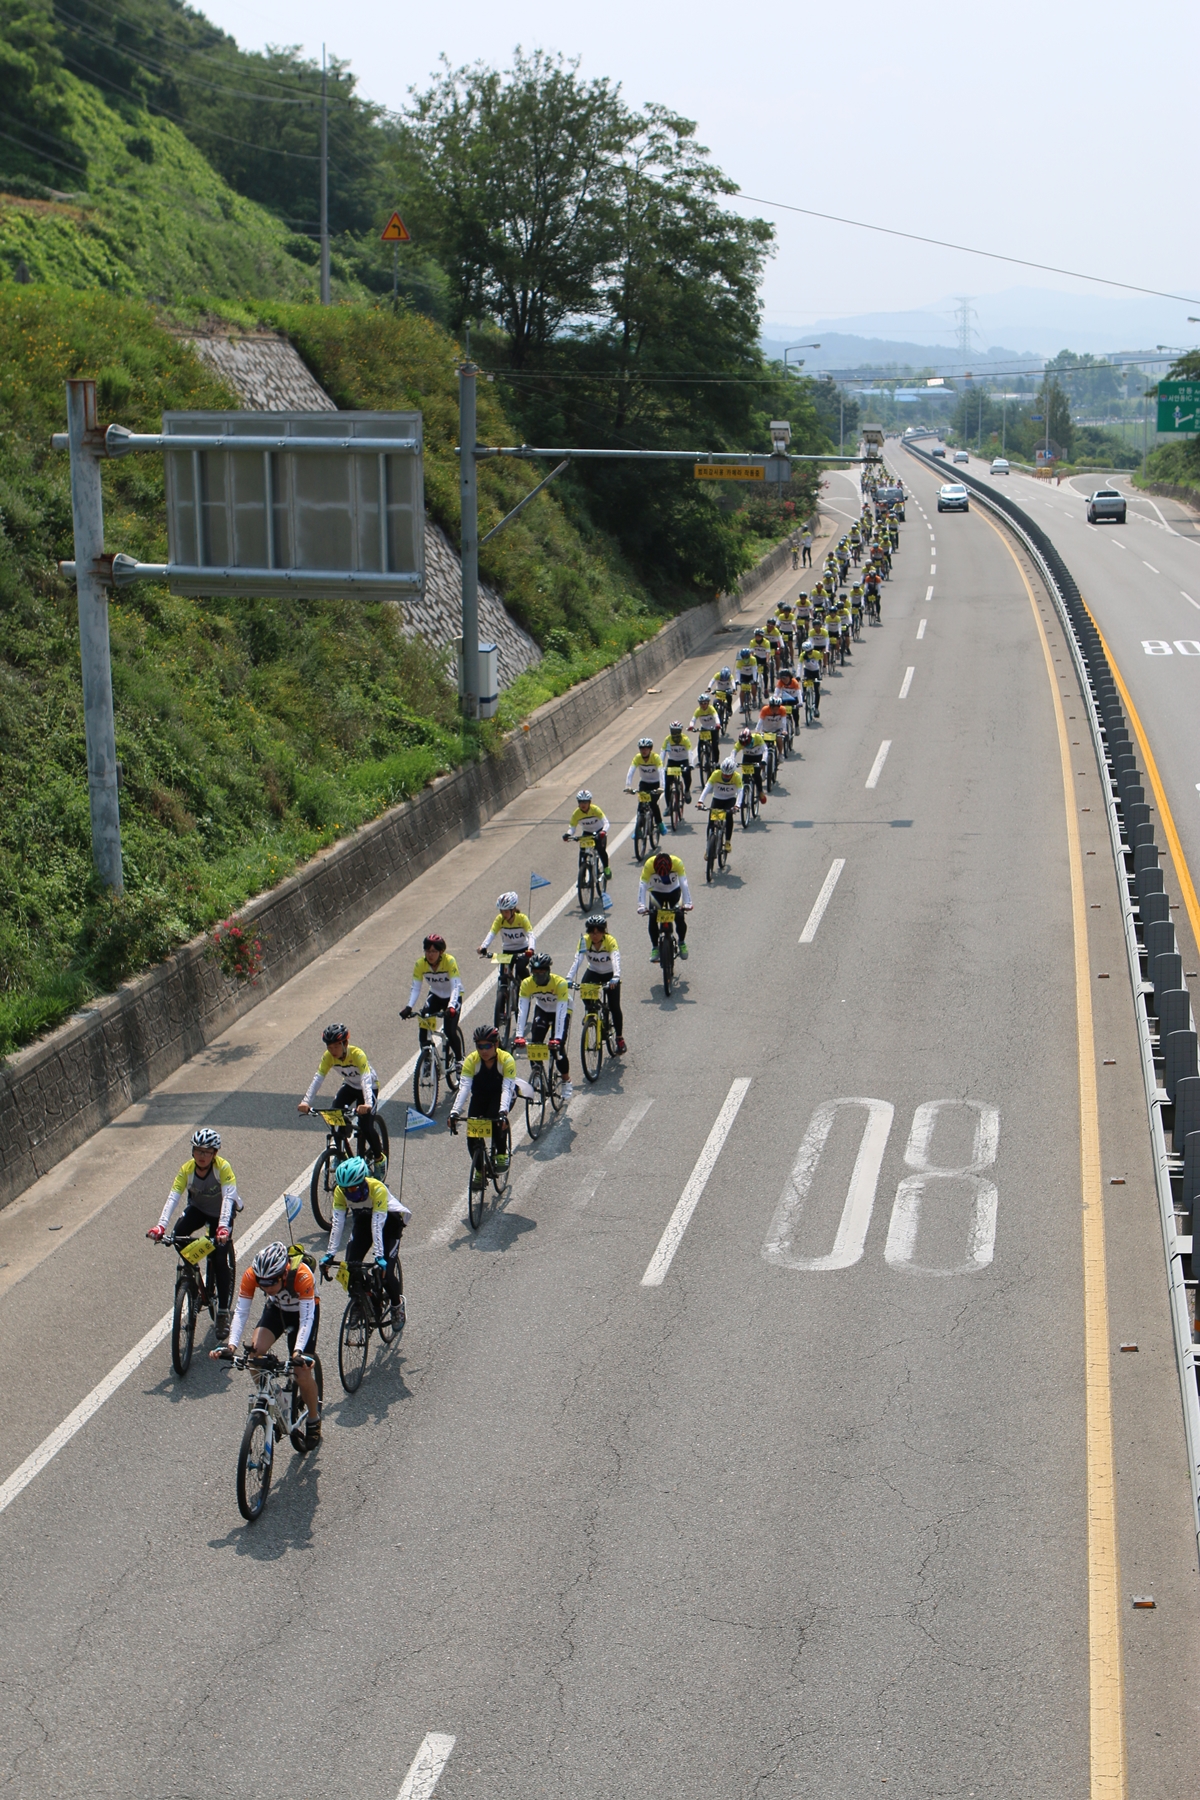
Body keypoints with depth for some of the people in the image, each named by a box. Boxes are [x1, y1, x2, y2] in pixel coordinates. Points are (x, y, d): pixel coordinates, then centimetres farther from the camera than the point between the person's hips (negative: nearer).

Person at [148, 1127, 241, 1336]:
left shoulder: (223, 1168, -30)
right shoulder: (187, 1169, -22)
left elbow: (228, 1198, -39)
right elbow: (173, 1197, -30)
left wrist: (223, 1227, -54)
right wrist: (161, 1225, -44)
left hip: (220, 1213, -3)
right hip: (197, 1209, 3)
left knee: (220, 1261, -12)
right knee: (179, 1235, -27)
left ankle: (223, 1312, -1)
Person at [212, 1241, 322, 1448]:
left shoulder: (302, 1276, -40)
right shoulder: (252, 1275, -31)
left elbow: (307, 1318, -39)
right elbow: (241, 1311, -29)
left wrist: (298, 1351, -52)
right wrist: (231, 1345, -44)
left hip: (304, 1311, -3)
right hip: (276, 1309, 3)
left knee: (302, 1372, -11)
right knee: (255, 1353, -23)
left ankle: (314, 1421, 14)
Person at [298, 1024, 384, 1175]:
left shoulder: (357, 1055, -36)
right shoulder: (328, 1056, -22)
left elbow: (366, 1079, -46)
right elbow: (318, 1078, -29)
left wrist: (367, 1104, -62)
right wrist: (306, 1102, -43)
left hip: (368, 1087, -5)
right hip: (349, 1086, 5)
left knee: (366, 1127, -18)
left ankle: (379, 1158, 9)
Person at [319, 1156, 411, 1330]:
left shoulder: (377, 1189, -37)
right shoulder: (340, 1191, -24)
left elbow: (377, 1224, -39)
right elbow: (337, 1223, -26)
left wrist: (379, 1256, -45)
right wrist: (330, 1254, -33)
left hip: (390, 1219, -4)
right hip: (363, 1218, 4)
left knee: (385, 1269, -14)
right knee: (351, 1264, -12)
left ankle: (398, 1305, 13)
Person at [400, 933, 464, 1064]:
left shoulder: (449, 961, -29)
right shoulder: (420, 963, -19)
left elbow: (456, 986, -35)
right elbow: (415, 988, -20)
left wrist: (451, 1007, -49)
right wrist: (409, 1007, -36)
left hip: (452, 997, -3)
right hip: (435, 995, 3)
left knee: (450, 1030, -20)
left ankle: (460, 1058, 4)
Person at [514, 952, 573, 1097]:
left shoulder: (559, 983, -36)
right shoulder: (527, 983, -27)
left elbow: (561, 1012, -39)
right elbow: (522, 1010, -31)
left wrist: (557, 1038, -47)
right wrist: (519, 1036, -42)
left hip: (562, 1010, -3)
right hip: (542, 1010, 3)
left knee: (557, 1047, -15)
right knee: (535, 1044, -16)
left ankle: (567, 1082, 5)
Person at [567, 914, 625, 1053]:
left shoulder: (610, 941, -28)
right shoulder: (584, 941, -22)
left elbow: (616, 960, -41)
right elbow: (577, 960, -31)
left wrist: (615, 978, -59)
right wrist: (569, 978, -46)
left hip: (610, 974, -2)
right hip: (593, 972, 2)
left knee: (614, 1007, -8)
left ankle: (620, 1039, 7)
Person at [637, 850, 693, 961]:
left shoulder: (677, 863, -32)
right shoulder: (649, 864, -32)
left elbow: (684, 883, -35)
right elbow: (642, 885, -34)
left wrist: (687, 903, -45)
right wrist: (641, 905, -46)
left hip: (674, 891, 0)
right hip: (656, 892, 0)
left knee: (679, 917, -16)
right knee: (653, 918, -18)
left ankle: (682, 943, 9)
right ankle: (655, 947, -2)